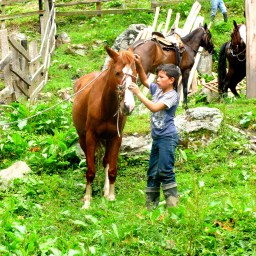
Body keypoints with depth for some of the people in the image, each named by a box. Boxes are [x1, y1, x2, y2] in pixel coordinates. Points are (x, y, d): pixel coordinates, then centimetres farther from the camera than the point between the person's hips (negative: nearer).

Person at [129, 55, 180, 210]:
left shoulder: (172, 95, -14)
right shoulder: (157, 89, 9)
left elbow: (154, 108, -24)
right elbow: (145, 80, 21)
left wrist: (138, 93, -22)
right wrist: (139, 65, 4)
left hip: (168, 137, -9)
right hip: (157, 137, 9)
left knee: (165, 170, -12)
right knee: (153, 172, 10)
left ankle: (173, 203, -9)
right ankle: (151, 205, 15)